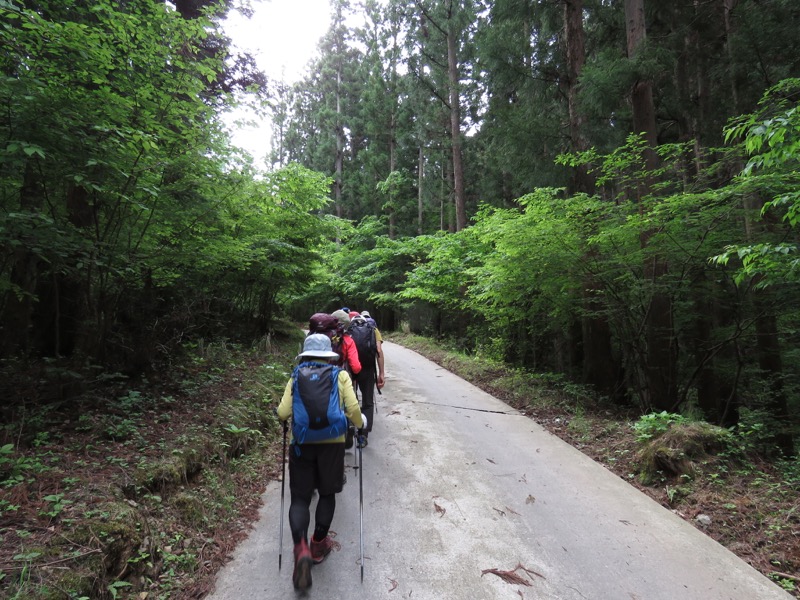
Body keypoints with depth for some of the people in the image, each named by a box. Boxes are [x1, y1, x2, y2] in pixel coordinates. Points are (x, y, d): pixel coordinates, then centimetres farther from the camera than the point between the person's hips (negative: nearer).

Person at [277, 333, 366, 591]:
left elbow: (283, 413, -2)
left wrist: (287, 415, 21)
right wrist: (360, 423, 14)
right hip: (332, 442, 0)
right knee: (327, 493, 20)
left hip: (302, 443, 1)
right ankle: (319, 545, 31)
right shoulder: (340, 375, 1)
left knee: (300, 497, 10)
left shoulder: (296, 377, 4)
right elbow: (353, 409, -7)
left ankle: (301, 548, -10)